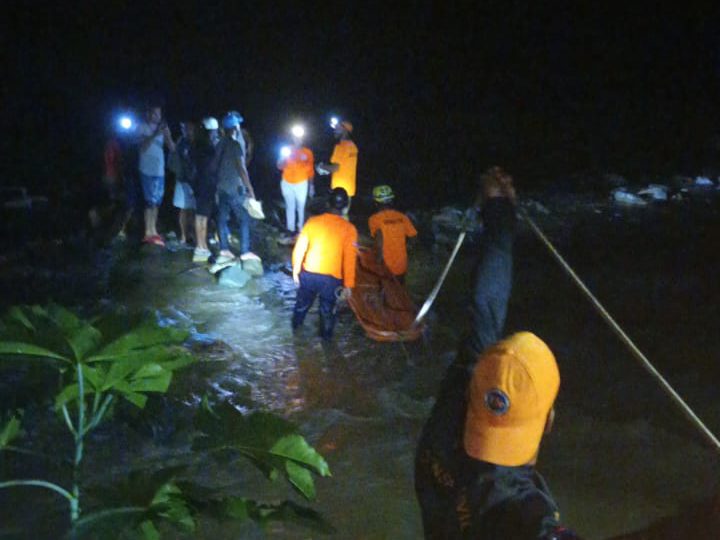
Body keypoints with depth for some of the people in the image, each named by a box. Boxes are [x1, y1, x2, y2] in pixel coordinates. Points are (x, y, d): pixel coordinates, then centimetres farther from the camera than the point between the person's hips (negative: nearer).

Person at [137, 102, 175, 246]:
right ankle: (149, 233, -10)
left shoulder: (161, 129, 11)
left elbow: (172, 148, 3)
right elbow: (143, 147, -15)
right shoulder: (142, 128, -3)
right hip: (147, 170, -6)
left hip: (160, 171, 6)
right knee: (150, 201, -11)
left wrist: (168, 135, -15)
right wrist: (154, 135, -24)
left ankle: (153, 231, 15)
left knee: (157, 202, 9)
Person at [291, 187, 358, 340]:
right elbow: (349, 260, -14)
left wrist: (296, 271, 9)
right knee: (327, 310, 20)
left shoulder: (313, 221, -8)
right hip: (331, 279, -2)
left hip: (308, 274, 2)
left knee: (303, 303, 27)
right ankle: (326, 337, 38)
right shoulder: (349, 229, -14)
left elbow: (299, 249, -4)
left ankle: (295, 326, 50)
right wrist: (348, 284, -6)